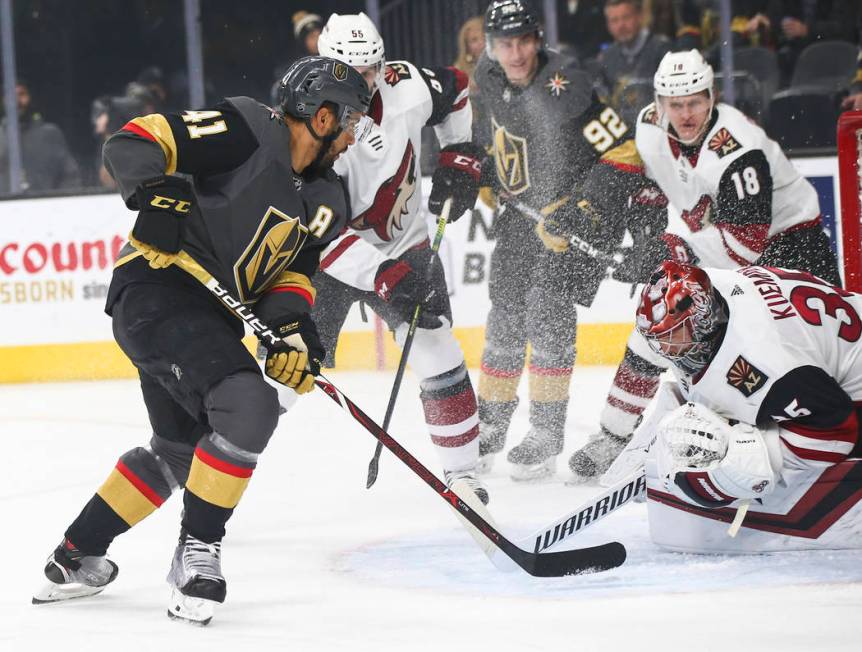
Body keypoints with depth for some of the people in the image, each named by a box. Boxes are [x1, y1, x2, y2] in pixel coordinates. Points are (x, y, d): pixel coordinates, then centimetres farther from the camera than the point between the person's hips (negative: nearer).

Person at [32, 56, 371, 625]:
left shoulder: (324, 203, 12)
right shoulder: (246, 131, -14)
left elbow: (292, 273, 11)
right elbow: (132, 144, -16)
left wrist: (289, 325, -9)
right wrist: (156, 191, -34)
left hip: (210, 315, 11)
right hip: (157, 293, -11)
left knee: (180, 448, 23)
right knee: (249, 406, -26)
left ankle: (76, 559, 37)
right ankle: (197, 552, -13)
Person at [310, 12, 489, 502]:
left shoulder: (408, 86, -13)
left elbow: (456, 90, 12)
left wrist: (461, 156, 3)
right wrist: (384, 276, -37)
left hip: (405, 247, 3)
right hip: (333, 255, -3)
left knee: (440, 360, -8)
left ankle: (462, 471, 5)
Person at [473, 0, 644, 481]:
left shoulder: (565, 87, -26)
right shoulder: (489, 77, -4)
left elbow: (624, 153, -25)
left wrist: (582, 211, -28)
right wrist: (481, 176, 15)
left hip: (577, 211, -7)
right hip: (524, 210, 7)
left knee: (548, 309, -17)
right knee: (506, 316, 8)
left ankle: (547, 437, -11)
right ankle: (489, 428, 22)